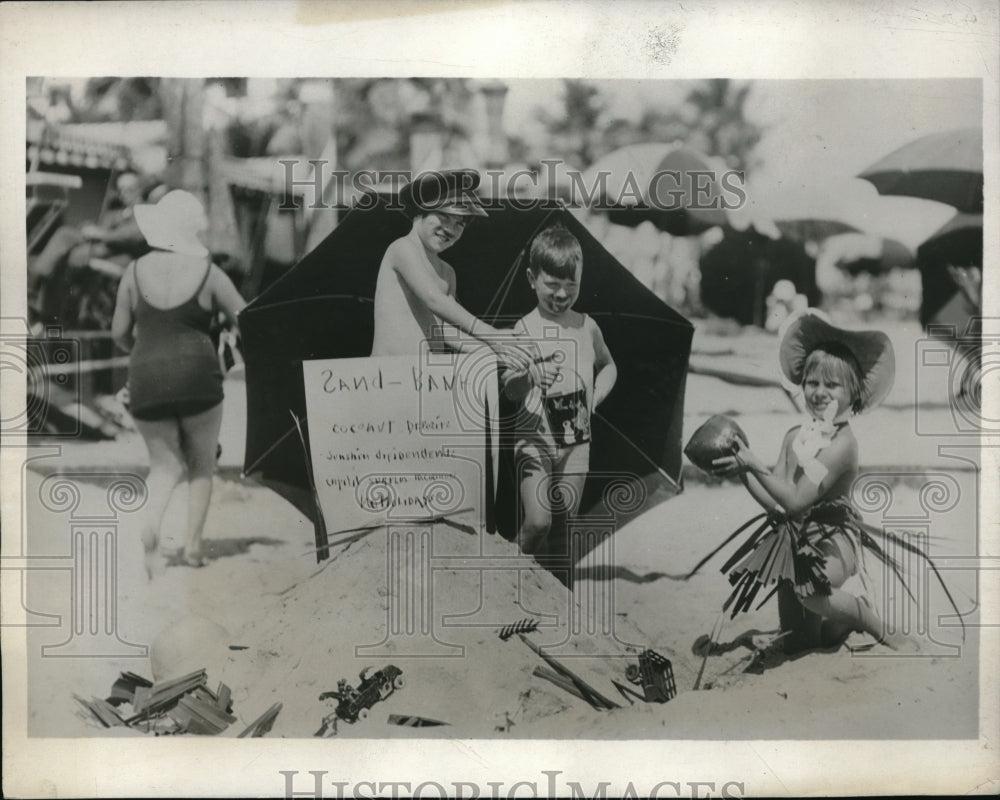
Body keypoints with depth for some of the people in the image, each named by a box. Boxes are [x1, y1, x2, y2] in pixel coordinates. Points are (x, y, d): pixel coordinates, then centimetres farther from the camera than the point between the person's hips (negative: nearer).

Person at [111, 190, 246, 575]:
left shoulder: (135, 272, 2)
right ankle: (192, 545, 11)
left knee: (164, 465, 14)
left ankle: (149, 525, -14)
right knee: (201, 462, 17)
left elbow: (119, 332, 8)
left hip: (146, 382, 2)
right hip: (198, 378, -2)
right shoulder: (209, 273, -3)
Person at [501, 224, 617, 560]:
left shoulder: (587, 327, 4)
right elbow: (508, 389, -17)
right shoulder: (525, 329, -9)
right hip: (534, 437, -4)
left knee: (562, 524, 10)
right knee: (537, 522, -14)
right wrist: (529, 377, -39)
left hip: (576, 441, 4)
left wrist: (595, 396, 4)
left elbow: (608, 366, 22)